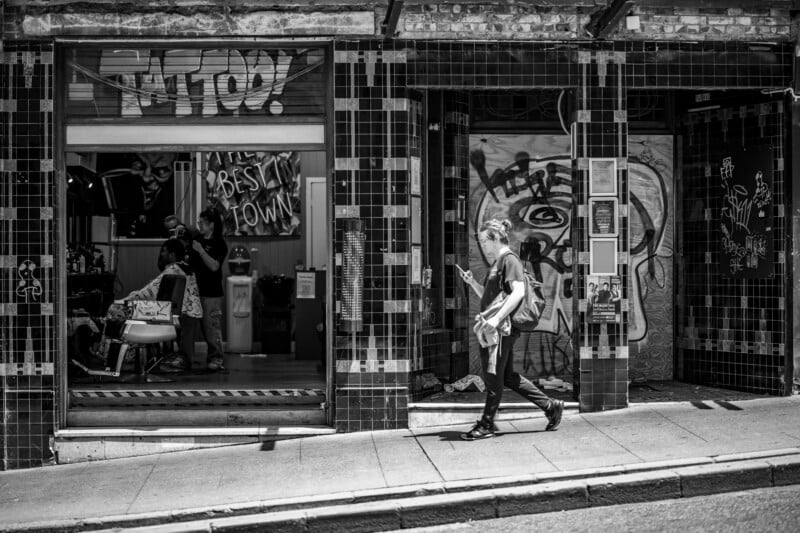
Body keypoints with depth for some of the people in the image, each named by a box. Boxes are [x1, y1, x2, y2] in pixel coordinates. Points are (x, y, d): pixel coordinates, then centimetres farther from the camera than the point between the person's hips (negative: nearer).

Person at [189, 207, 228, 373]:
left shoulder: (219, 244, -6)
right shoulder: (197, 239, 12)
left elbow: (214, 266, -16)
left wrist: (201, 251, -20)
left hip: (211, 292, -6)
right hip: (195, 289, 6)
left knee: (212, 325, -7)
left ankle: (216, 360, -2)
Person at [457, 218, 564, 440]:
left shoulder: (509, 260, -10)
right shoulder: (497, 263, 20)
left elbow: (518, 292, -22)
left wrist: (496, 318, -27)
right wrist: (472, 282, 10)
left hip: (502, 328, -10)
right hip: (493, 329, 10)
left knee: (493, 376, -3)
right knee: (507, 377, 12)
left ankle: (486, 425, 5)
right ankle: (550, 406, 19)